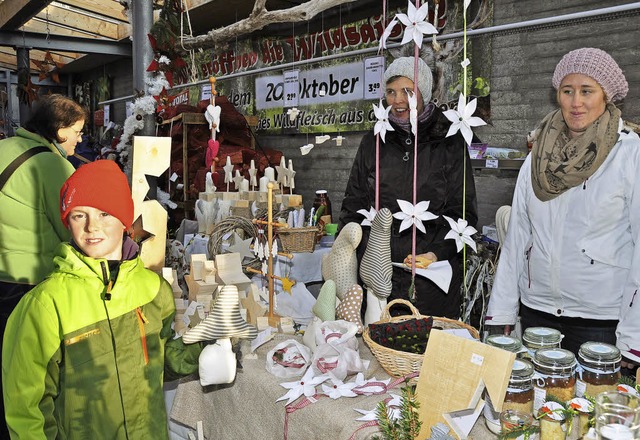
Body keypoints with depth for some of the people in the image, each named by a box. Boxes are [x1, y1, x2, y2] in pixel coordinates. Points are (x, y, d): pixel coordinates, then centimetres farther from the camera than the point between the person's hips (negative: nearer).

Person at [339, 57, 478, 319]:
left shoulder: (450, 142, 3)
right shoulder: (373, 142, 10)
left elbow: (463, 211, 1)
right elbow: (353, 206, 12)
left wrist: (437, 252, -15)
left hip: (433, 275, -2)